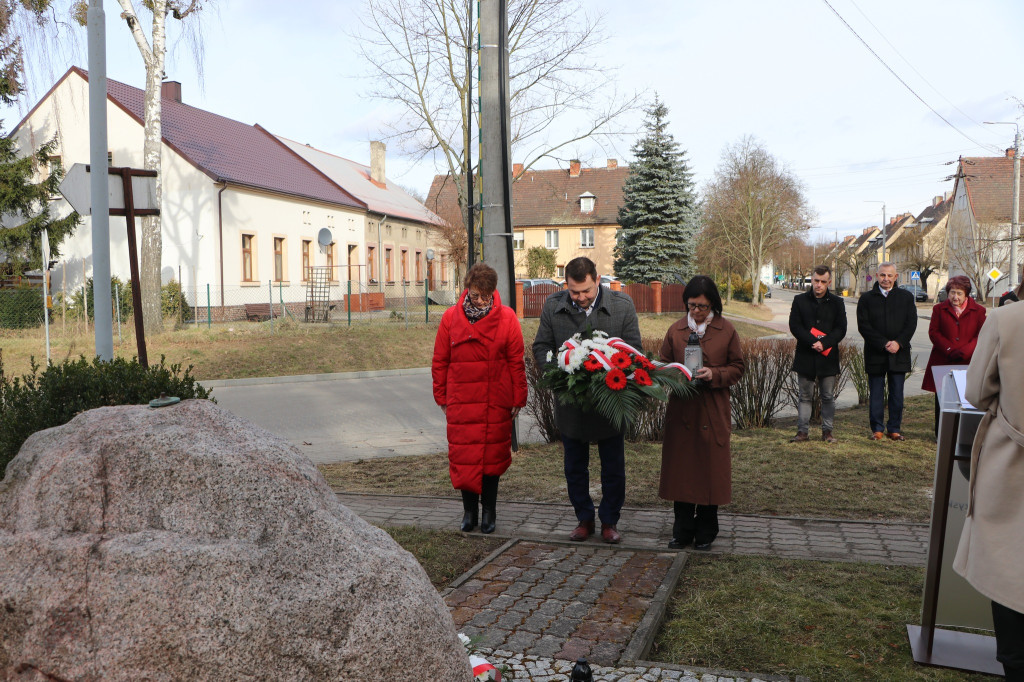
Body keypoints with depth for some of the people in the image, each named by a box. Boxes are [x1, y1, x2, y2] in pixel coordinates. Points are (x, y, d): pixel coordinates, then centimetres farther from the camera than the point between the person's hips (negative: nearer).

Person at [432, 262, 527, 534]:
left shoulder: (507, 317, -2)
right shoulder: (451, 317, 1)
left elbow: (516, 361, 2)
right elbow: (439, 361, 7)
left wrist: (518, 398, 2)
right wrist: (442, 397, 7)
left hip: (496, 402, -1)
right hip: (461, 402, 1)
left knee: (493, 454, 7)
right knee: (463, 455, 2)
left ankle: (488, 510, 21)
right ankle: (469, 510, 17)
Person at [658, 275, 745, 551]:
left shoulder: (726, 330, 1)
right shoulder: (675, 330, 6)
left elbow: (737, 368, 3)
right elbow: (664, 365, 12)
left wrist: (714, 374, -15)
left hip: (713, 412, -2)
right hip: (681, 410, 2)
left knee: (710, 469, 4)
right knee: (680, 468, 5)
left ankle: (706, 531, 20)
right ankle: (683, 530, 18)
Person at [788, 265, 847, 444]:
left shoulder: (837, 302, 5)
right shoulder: (800, 300, 4)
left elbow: (841, 329, 0)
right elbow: (794, 326, -4)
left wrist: (824, 343, -15)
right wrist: (812, 342, -15)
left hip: (828, 357, 0)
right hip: (805, 356, 0)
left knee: (828, 397, 7)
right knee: (805, 396, 6)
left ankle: (827, 430, 17)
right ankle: (802, 431, 11)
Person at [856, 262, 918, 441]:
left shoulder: (906, 297, 8)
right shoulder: (866, 299, 3)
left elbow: (911, 323, 3)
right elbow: (863, 325, -5)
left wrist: (899, 342, -12)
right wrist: (884, 344, -14)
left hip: (899, 353, 1)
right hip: (875, 354, -1)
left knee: (897, 394, 5)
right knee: (876, 394, 3)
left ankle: (894, 429, 15)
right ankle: (877, 429, 12)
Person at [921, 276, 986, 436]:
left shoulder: (978, 310, 7)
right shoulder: (939, 309, 9)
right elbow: (933, 332, 2)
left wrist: (964, 352, -12)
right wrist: (949, 349, -11)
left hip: (968, 363, -1)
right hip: (942, 362, 1)